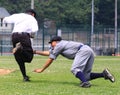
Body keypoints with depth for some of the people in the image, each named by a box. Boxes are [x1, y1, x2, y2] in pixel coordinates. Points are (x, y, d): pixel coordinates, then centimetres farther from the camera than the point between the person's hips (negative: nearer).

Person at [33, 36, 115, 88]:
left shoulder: (58, 45, 8)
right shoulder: (62, 45, 32)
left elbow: (50, 60, 11)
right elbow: (49, 53, 42)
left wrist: (41, 70, 20)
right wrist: (35, 52, 45)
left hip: (83, 50, -9)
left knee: (75, 69, -21)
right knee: (85, 75, 5)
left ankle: (85, 82, -43)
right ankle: (104, 74, -7)